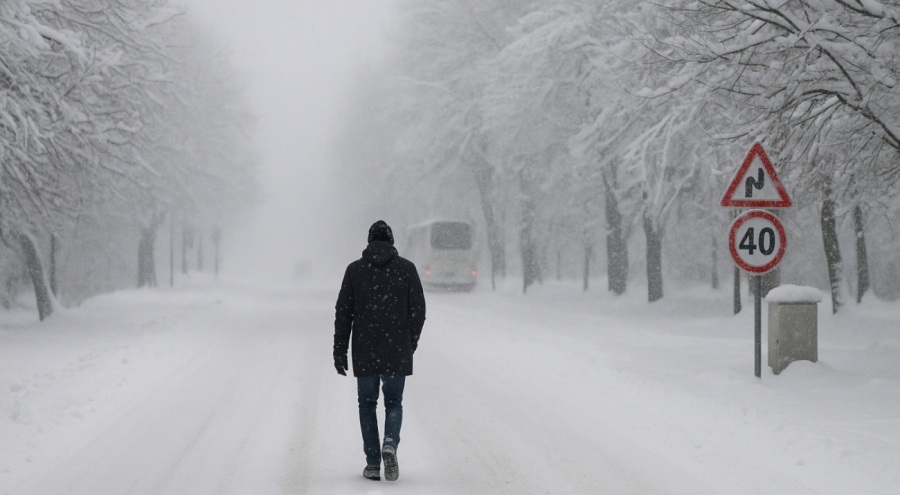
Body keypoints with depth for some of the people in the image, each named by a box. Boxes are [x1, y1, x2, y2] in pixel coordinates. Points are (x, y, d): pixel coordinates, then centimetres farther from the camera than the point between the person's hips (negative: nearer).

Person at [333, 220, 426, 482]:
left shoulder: (355, 269, 1)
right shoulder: (406, 268, 0)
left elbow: (343, 312, 0)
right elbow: (418, 310, 1)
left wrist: (340, 351, 5)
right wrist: (411, 342, 14)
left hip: (365, 352, 0)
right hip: (397, 352, 0)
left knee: (367, 404, 12)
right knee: (394, 403, 12)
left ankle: (373, 463, 6)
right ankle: (390, 442, -16)